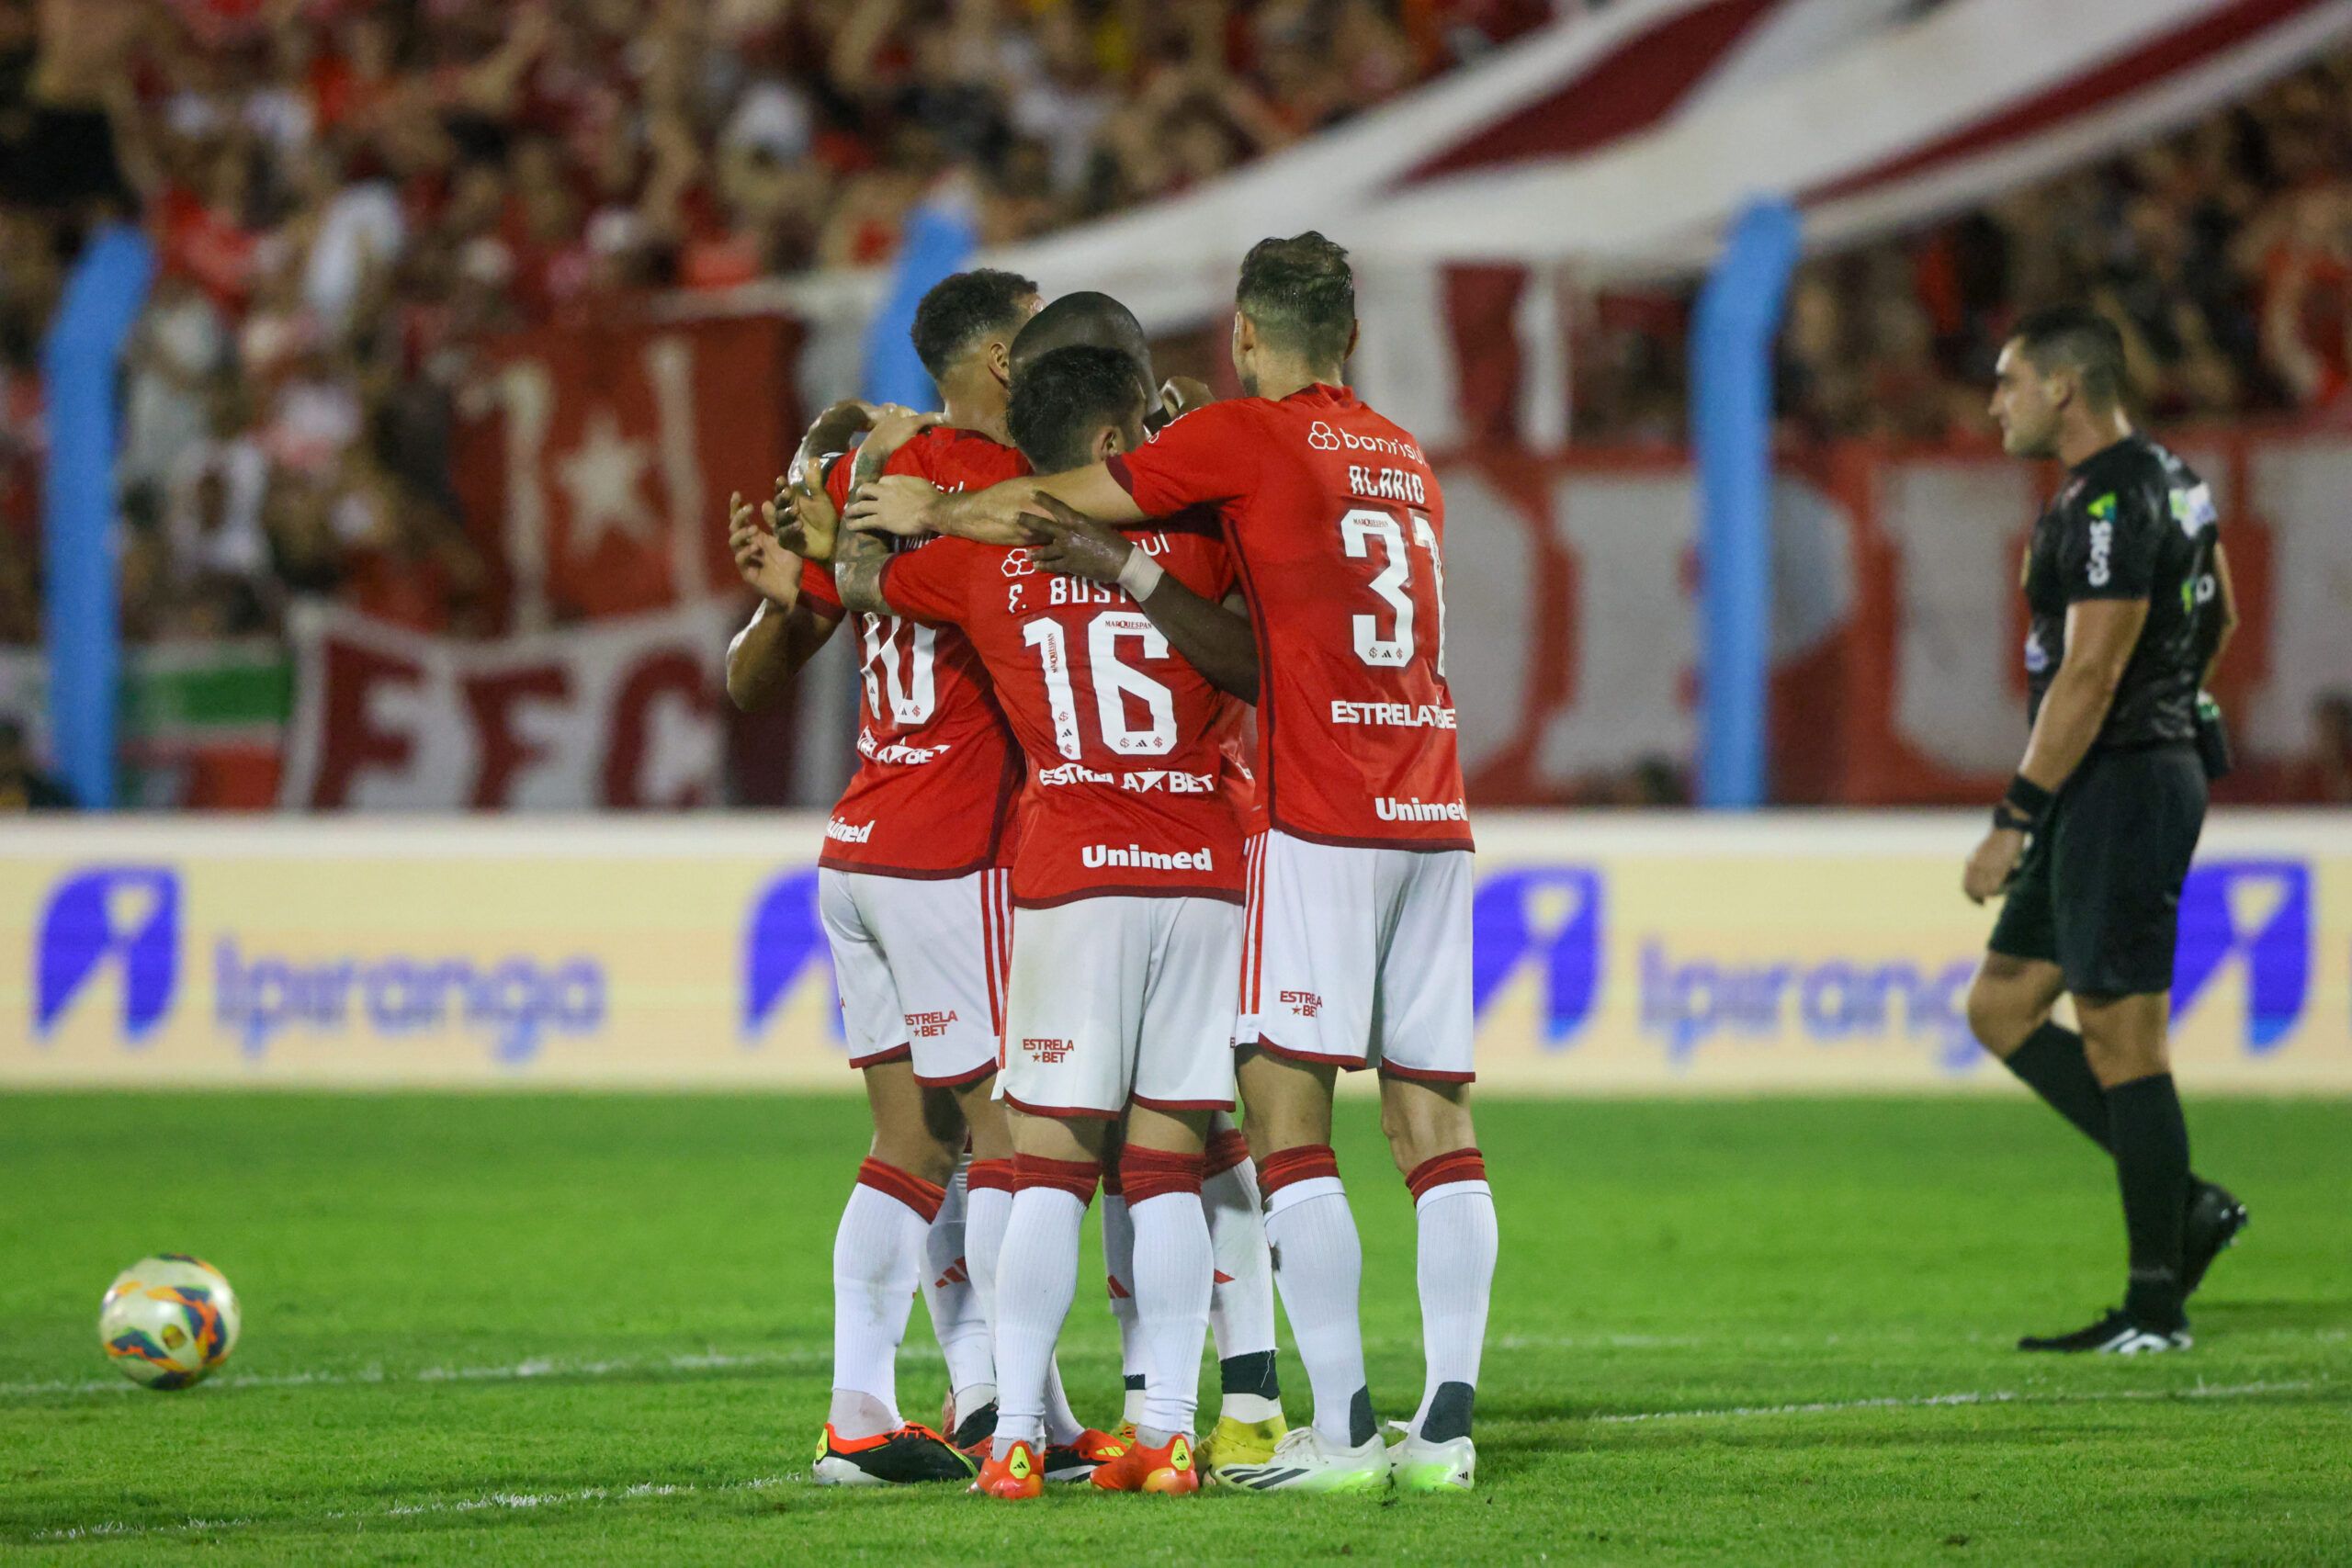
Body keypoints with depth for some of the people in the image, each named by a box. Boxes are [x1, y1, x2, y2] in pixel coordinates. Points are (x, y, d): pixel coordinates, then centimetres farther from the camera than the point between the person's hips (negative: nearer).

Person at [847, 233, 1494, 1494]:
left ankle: (1341, 1428, -12)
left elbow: (1064, 505, 5)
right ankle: (1446, 1423, 0)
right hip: (1434, 819, 7)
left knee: (1287, 1113, -6)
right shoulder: (1404, 460, 19)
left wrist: (934, 513, 22)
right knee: (1434, 1120, 4)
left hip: (1320, 820, -7)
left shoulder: (1249, 434, -1)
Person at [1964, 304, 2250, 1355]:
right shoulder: (2170, 482, 14)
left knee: (2121, 1042, -6)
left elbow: (2089, 676, -23)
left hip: (2118, 789, -11)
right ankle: (2180, 1204, 12)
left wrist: (2014, 820, -22)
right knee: (2001, 1005, 13)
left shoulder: (2113, 505, -19)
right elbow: (2217, 617, 27)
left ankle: (2154, 1308, -2)